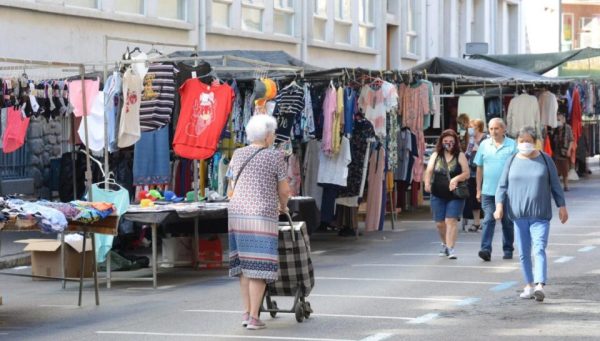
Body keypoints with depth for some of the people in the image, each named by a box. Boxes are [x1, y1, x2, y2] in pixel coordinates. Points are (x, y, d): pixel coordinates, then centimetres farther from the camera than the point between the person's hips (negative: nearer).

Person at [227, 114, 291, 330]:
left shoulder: (238, 155, 10)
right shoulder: (276, 157, -4)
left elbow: (232, 188, 13)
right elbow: (284, 190, -1)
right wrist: (283, 205, 19)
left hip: (237, 215, 5)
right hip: (262, 217, -5)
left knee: (245, 263, 14)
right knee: (259, 267, -3)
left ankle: (246, 312, 12)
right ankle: (254, 318, -5)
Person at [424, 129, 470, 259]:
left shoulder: (460, 156, 2)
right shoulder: (436, 155, 9)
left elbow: (466, 173, -1)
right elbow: (429, 171, 6)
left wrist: (457, 178, -20)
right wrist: (427, 183, -13)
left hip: (455, 195, -3)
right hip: (438, 195, 3)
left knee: (451, 220, -12)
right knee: (439, 222, 7)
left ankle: (450, 248, -12)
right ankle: (445, 244, 30)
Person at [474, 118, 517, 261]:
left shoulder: (512, 145, 0)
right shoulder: (484, 145, 7)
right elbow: (479, 168, 11)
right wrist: (478, 189, 9)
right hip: (488, 191, 1)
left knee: (507, 222, 10)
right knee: (488, 220, -9)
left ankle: (508, 250, 21)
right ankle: (486, 249, -16)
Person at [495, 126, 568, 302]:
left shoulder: (545, 159, 3)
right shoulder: (512, 161, 6)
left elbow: (555, 185, 8)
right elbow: (502, 186, 6)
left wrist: (561, 206, 4)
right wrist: (499, 205, -8)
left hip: (540, 215, -3)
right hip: (519, 215, 3)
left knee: (539, 249, -14)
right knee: (524, 253, 7)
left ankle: (540, 286, -24)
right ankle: (529, 285, 17)